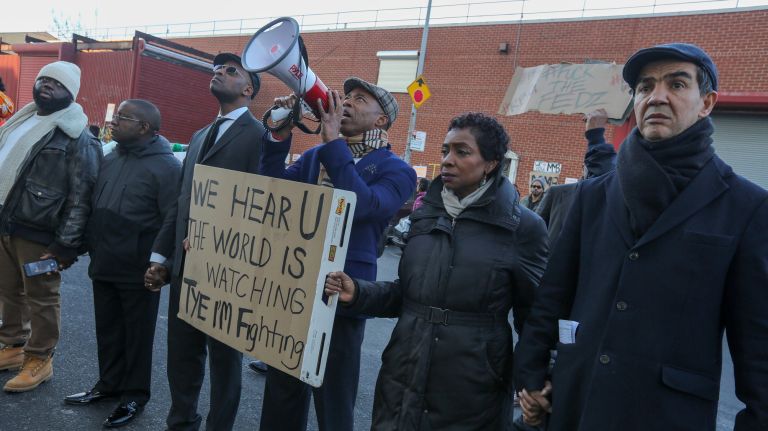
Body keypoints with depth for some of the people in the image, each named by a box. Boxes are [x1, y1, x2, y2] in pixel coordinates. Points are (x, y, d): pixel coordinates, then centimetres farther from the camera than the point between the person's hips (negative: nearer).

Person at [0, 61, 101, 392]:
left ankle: (39, 359, 19)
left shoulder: (77, 137, -10)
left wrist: (66, 244, -17)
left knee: (41, 298, 4)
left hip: (38, 233, -7)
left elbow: (81, 196, -14)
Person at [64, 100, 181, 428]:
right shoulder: (110, 158, 9)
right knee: (107, 329, 18)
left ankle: (135, 393, 24)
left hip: (138, 271, -7)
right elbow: (94, 205, 19)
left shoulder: (166, 166, -15)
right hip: (103, 265, 7)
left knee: (136, 334, 8)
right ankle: (109, 383, 36)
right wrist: (91, 248, 16)